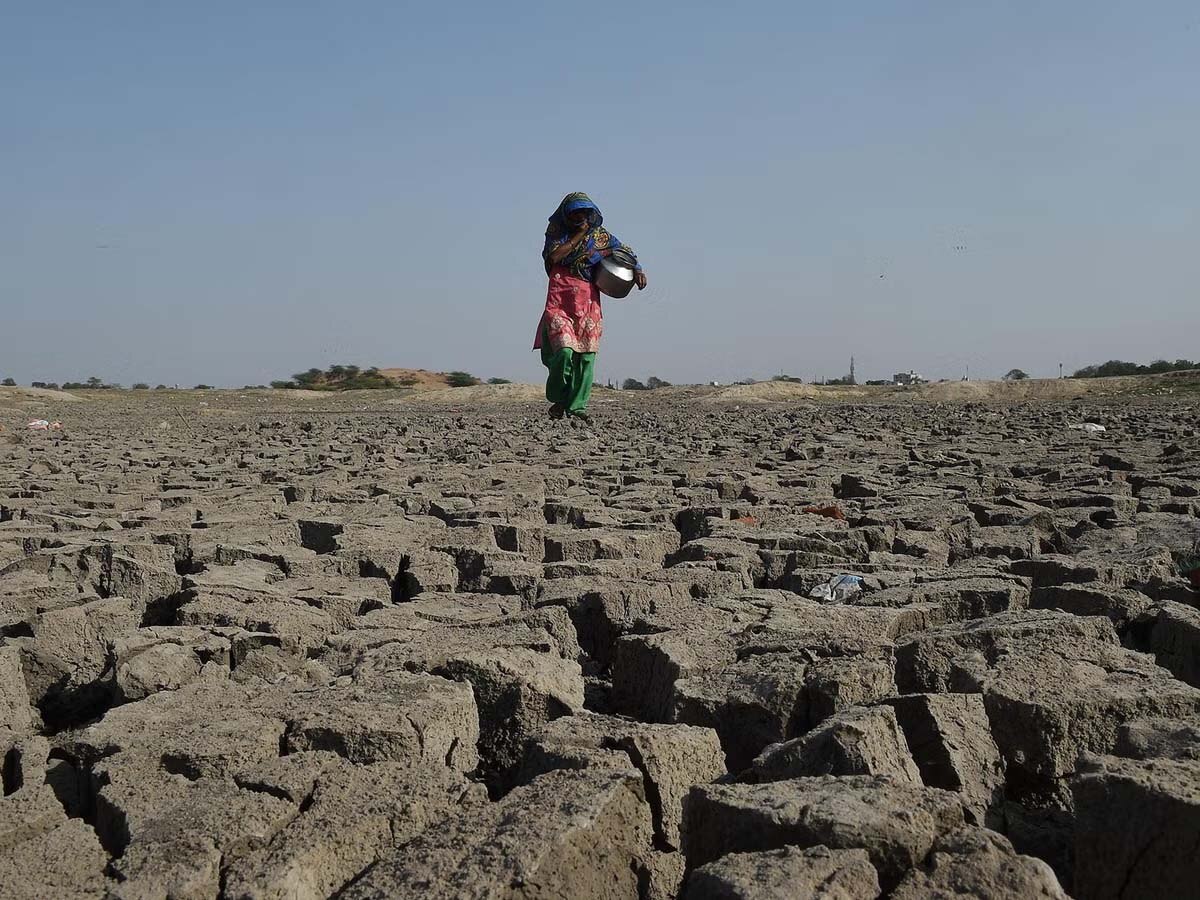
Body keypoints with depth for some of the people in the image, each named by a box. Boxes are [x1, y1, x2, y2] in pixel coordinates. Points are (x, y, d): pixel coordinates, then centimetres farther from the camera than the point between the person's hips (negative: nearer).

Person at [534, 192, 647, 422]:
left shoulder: (600, 234, 12)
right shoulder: (557, 231, 7)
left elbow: (625, 250, 22)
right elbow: (553, 256, -11)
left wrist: (637, 269, 4)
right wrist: (579, 235, -5)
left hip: (588, 300, 3)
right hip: (560, 298, -2)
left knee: (586, 355, -2)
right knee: (563, 349, -17)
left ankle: (577, 407, 5)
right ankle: (558, 400, 3)